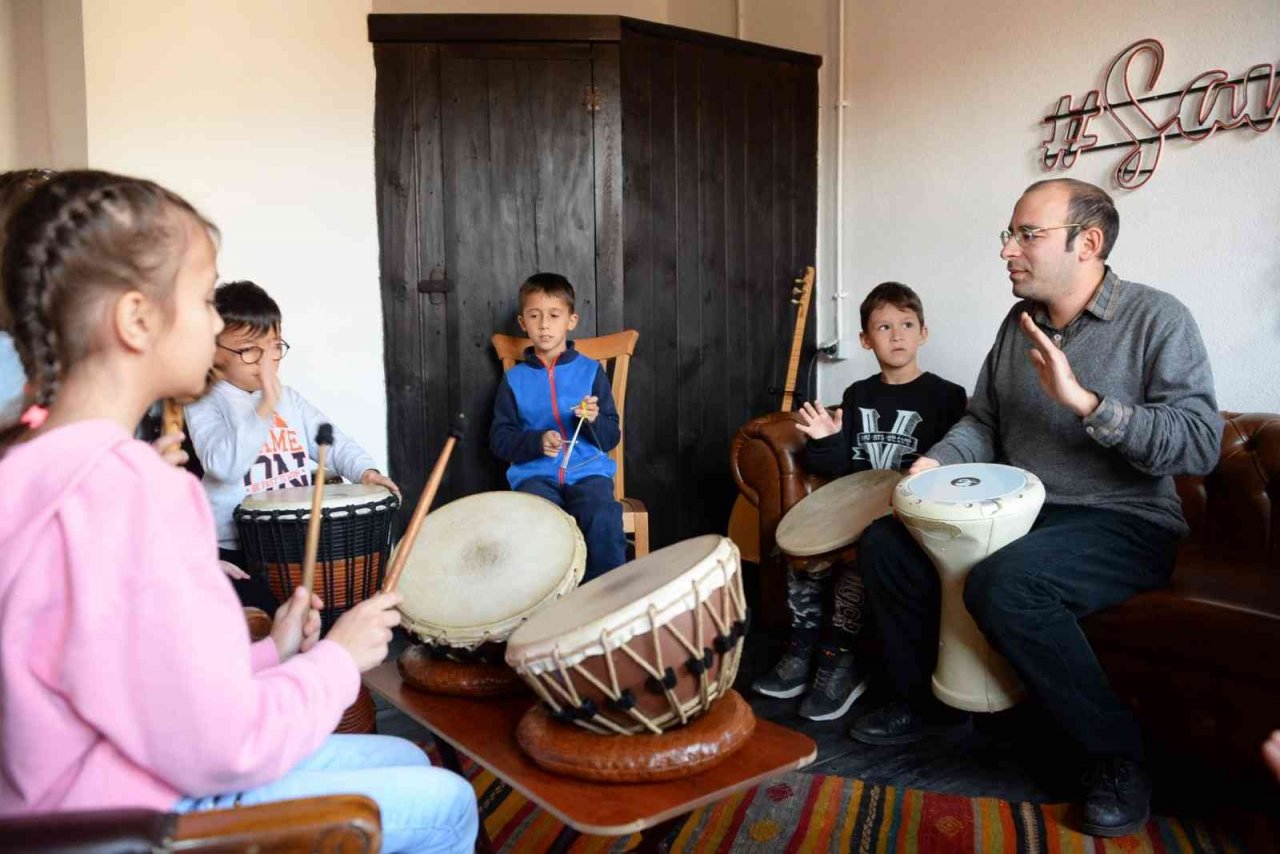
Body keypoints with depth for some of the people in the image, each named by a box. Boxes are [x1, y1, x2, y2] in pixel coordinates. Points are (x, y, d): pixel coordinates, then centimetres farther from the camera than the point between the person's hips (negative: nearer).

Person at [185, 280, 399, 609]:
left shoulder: (289, 398, 10)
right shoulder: (206, 404, -9)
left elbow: (331, 440, 8)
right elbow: (224, 465, -26)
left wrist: (365, 470, -12)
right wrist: (266, 407, -32)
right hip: (237, 550, -6)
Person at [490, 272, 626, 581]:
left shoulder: (590, 371, 7)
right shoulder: (515, 379, 9)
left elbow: (611, 438, 5)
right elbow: (499, 439, 7)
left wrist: (593, 420, -17)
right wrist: (537, 442, -12)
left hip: (587, 471, 0)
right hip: (536, 474, 1)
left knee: (604, 521, -31)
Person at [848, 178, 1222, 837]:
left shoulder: (1157, 319, -10)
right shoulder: (1019, 322, 10)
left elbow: (1200, 444, -20)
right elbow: (983, 421, 16)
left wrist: (1083, 401, -28)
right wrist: (938, 462, -4)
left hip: (1124, 523, -7)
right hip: (1019, 510, 7)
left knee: (1003, 584, -35)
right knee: (886, 541, -5)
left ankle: (1115, 751, -11)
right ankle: (925, 702, 13)